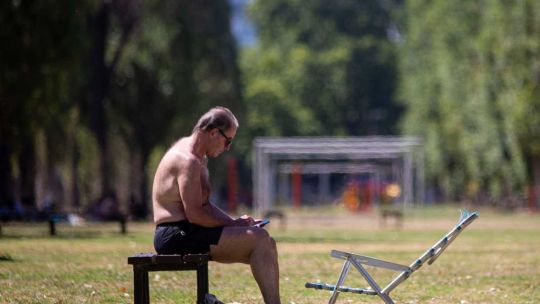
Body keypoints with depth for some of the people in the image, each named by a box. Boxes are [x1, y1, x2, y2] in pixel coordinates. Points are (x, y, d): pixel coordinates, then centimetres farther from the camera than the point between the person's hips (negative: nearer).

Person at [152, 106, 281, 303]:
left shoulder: (198, 158, 18)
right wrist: (232, 224, -11)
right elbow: (195, 215, -22)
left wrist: (235, 222, 9)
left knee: (266, 243, 6)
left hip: (186, 232, 11)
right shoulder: (188, 161, -16)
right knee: (259, 238, -19)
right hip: (175, 235, -11)